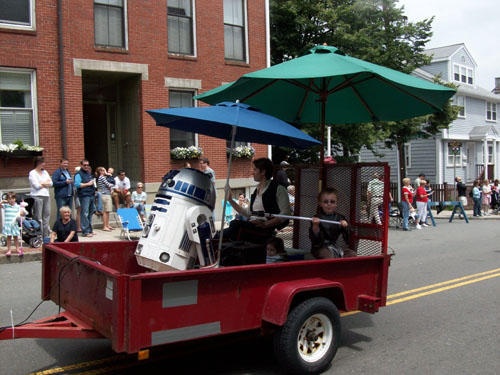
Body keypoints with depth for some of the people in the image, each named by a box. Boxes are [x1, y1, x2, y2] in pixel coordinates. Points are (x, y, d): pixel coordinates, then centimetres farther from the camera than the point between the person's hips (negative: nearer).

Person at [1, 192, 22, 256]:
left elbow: (19, 213, 4)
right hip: (7, 224, -1)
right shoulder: (5, 205, 0)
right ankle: (9, 250, 11)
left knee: (15, 236, 8)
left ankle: (17, 249, 20)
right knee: (9, 237, 4)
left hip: (14, 224, 1)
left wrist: (21, 214, -16)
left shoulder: (17, 206, 3)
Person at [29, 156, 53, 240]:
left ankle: (46, 235, 10)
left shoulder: (45, 172, 18)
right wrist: (46, 183, 4)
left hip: (46, 196, 6)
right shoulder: (32, 173, -1)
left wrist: (42, 183, -5)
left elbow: (51, 183, 9)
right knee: (38, 217, -7)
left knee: (46, 215, 5)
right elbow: (36, 185, -10)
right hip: (37, 196, -6)